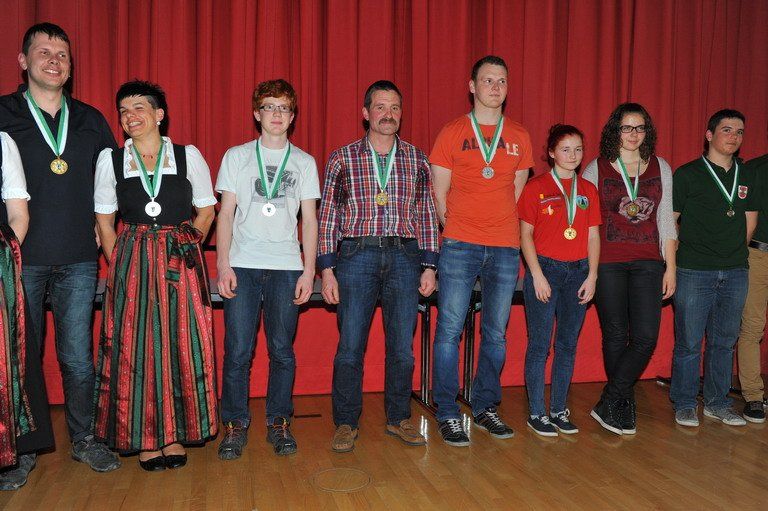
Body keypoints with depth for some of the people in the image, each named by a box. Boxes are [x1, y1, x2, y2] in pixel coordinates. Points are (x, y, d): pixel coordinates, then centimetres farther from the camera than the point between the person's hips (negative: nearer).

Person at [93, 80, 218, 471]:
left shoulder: (188, 156, 3)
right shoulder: (110, 159, 6)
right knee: (134, 347, 1)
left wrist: (185, 245, -1)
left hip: (181, 263, -1)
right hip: (131, 265, 1)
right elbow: (104, 220, 8)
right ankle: (145, 438, 14)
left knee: (182, 345, 1)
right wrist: (120, 263, 0)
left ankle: (176, 434, 15)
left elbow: (206, 209, 9)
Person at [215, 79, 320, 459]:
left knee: (282, 350, 2)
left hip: (287, 266, 1)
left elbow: (309, 219, 9)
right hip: (243, 264, 0)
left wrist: (309, 270, 1)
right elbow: (226, 213, 6)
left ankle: (278, 424, 15)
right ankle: (235, 425, 11)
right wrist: (223, 264, -4)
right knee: (238, 350, -2)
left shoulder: (304, 162, 12)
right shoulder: (236, 156, 10)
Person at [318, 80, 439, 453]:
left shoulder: (417, 160, 10)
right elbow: (328, 215, 3)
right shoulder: (342, 159, 4)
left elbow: (427, 214, 11)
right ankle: (346, 423, 16)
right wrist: (327, 269, -3)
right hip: (356, 255, -2)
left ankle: (398, 418, 24)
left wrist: (429, 266, 5)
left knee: (402, 346, 7)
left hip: (405, 257, 2)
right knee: (350, 345, 0)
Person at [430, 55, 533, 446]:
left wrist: (501, 226, 9)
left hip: (505, 248, 3)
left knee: (497, 334, 9)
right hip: (460, 246, -3)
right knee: (450, 329, -3)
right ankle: (448, 414, 8)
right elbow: (438, 194, 4)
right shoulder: (452, 133, 3)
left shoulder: (519, 137, 12)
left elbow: (517, 190, 16)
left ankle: (485, 407, 23)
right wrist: (453, 229, 2)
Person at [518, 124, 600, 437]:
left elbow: (593, 236, 10)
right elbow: (526, 235, -3)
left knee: (568, 344, 9)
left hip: (578, 271, 4)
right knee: (539, 344, -1)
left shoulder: (588, 190, 10)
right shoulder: (536, 188, -2)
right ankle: (537, 413, 9)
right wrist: (537, 275, -10)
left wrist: (592, 276, 2)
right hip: (545, 268, -4)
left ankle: (559, 410, 20)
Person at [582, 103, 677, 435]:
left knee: (646, 337, -8)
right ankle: (624, 406, 21)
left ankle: (608, 404, 5)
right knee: (616, 336, 4)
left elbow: (666, 220, 12)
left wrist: (670, 267, 7)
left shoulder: (661, 168, 10)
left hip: (647, 263, 2)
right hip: (608, 263, -2)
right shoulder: (596, 169, 2)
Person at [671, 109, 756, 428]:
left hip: (735, 273, 5)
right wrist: (678, 258, -3)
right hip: (694, 272, -5)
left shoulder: (745, 176, 12)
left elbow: (750, 218, 21)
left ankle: (717, 403, 25)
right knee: (689, 342, 1)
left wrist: (735, 251, 14)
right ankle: (684, 405, 14)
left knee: (724, 341, 12)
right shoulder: (688, 174, -4)